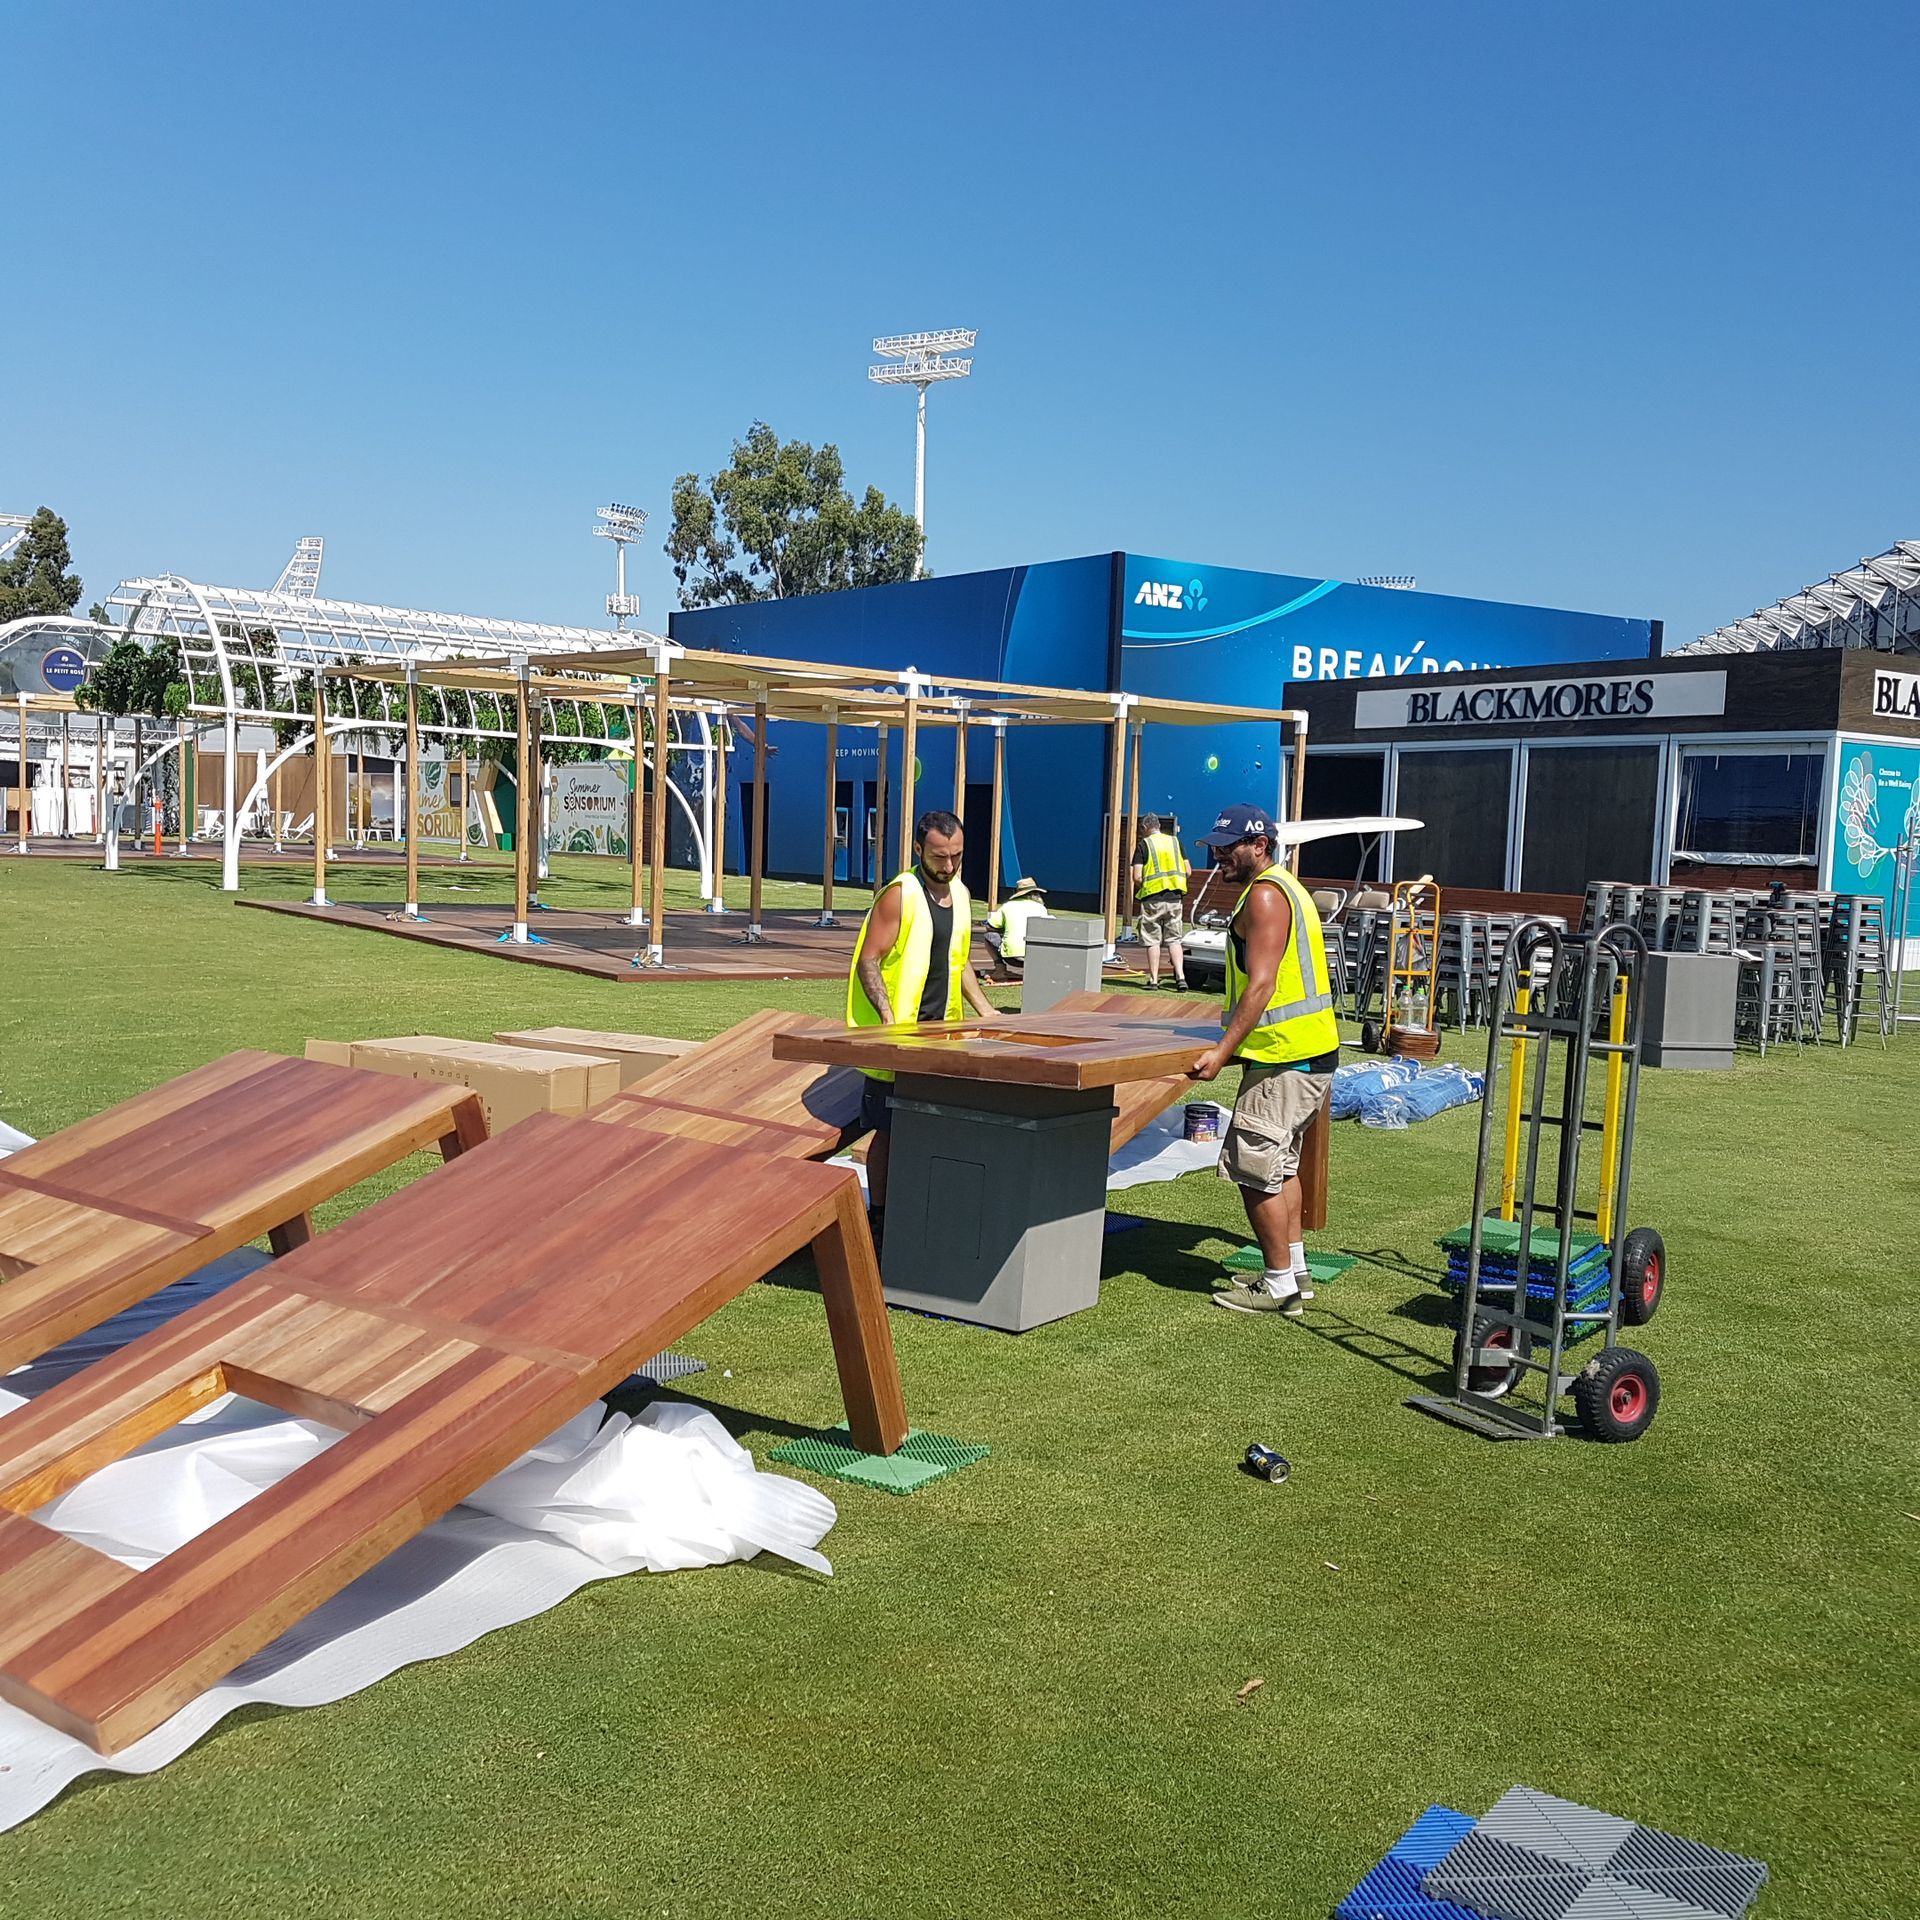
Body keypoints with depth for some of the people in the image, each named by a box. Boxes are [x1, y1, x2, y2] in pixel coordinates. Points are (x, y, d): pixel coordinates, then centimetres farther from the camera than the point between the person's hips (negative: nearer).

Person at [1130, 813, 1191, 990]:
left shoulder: (1144, 845, -3)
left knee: (1153, 941, 5)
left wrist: (1141, 889, 9)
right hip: (1175, 897, 3)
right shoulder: (1175, 841, 9)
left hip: (1152, 898, -3)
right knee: (1174, 940, 9)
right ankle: (1180, 977, -3)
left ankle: (1153, 980, 8)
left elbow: (1137, 877, -10)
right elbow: (1187, 871, 6)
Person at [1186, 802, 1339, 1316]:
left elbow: (1261, 985, -22)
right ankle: (1294, 1271, 27)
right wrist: (1233, 1041, 22)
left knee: (1254, 1168, -5)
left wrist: (1224, 1051, -23)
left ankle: (1279, 1286, 3)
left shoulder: (1264, 894, -14)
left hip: (1285, 1059, -11)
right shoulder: (1287, 888, 18)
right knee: (1281, 1165, 20)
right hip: (1312, 1052, 11)